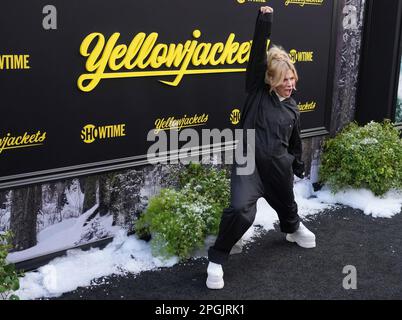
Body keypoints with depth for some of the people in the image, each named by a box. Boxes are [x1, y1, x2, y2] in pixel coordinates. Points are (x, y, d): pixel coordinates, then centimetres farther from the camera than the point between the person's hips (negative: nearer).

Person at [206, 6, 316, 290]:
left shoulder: (292, 108, 9)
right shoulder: (257, 91, -3)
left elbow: (295, 141, 21)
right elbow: (258, 55, -15)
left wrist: (299, 166, 29)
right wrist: (265, 22, -23)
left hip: (279, 167, 5)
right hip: (249, 163, -5)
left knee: (286, 204, 26)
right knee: (241, 209, -24)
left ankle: (293, 229, 63)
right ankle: (217, 259, -7)